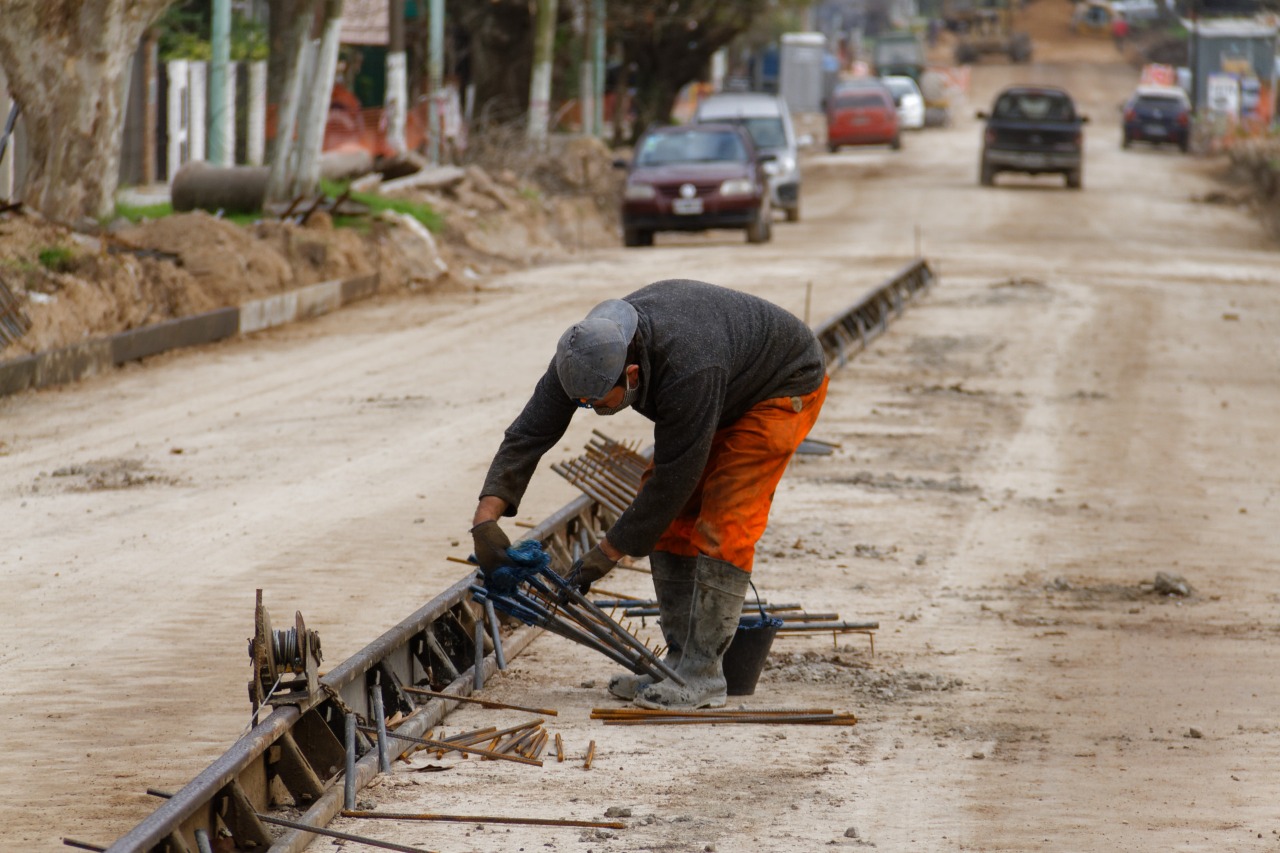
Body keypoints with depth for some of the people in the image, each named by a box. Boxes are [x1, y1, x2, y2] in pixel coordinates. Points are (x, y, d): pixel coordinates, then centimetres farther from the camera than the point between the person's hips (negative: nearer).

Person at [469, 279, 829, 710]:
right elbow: (531, 430, -19)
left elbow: (673, 478, -34)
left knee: (722, 520, -18)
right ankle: (680, 662, 6)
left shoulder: (688, 373, -43)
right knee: (671, 518, 0)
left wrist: (608, 552, -26)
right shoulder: (587, 352, -22)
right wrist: (487, 515, -29)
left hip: (787, 383, -8)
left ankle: (700, 677, -16)